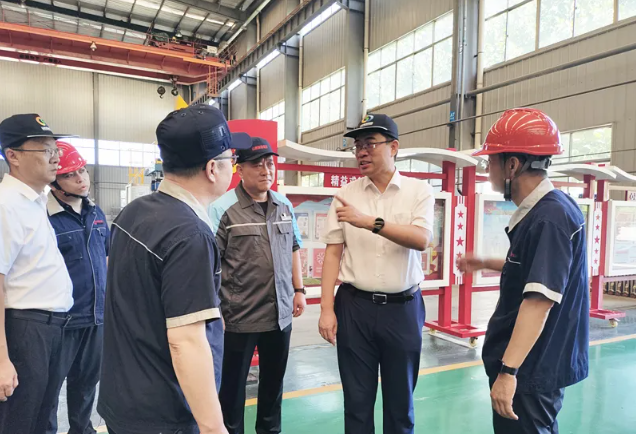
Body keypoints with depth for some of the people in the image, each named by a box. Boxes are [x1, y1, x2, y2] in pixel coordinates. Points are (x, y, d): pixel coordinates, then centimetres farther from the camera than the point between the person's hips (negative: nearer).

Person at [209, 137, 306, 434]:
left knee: (274, 381, 22)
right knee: (232, 385, 13)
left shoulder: (285, 206, 5)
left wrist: (298, 290, 11)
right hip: (238, 317, -5)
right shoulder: (223, 208, -14)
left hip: (280, 314, 6)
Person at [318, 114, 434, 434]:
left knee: (400, 400, 15)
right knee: (357, 400, 12)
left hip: (403, 308, 0)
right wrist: (327, 309, -4)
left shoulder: (419, 191, -1)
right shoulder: (346, 195, 2)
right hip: (354, 306, 1)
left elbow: (421, 240, -15)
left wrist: (370, 222, -25)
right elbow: (333, 252, 1)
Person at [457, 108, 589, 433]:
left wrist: (509, 370, -32)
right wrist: (485, 264, 22)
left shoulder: (549, 218, -24)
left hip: (532, 369, -10)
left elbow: (539, 301, -31)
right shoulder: (540, 211, 7)